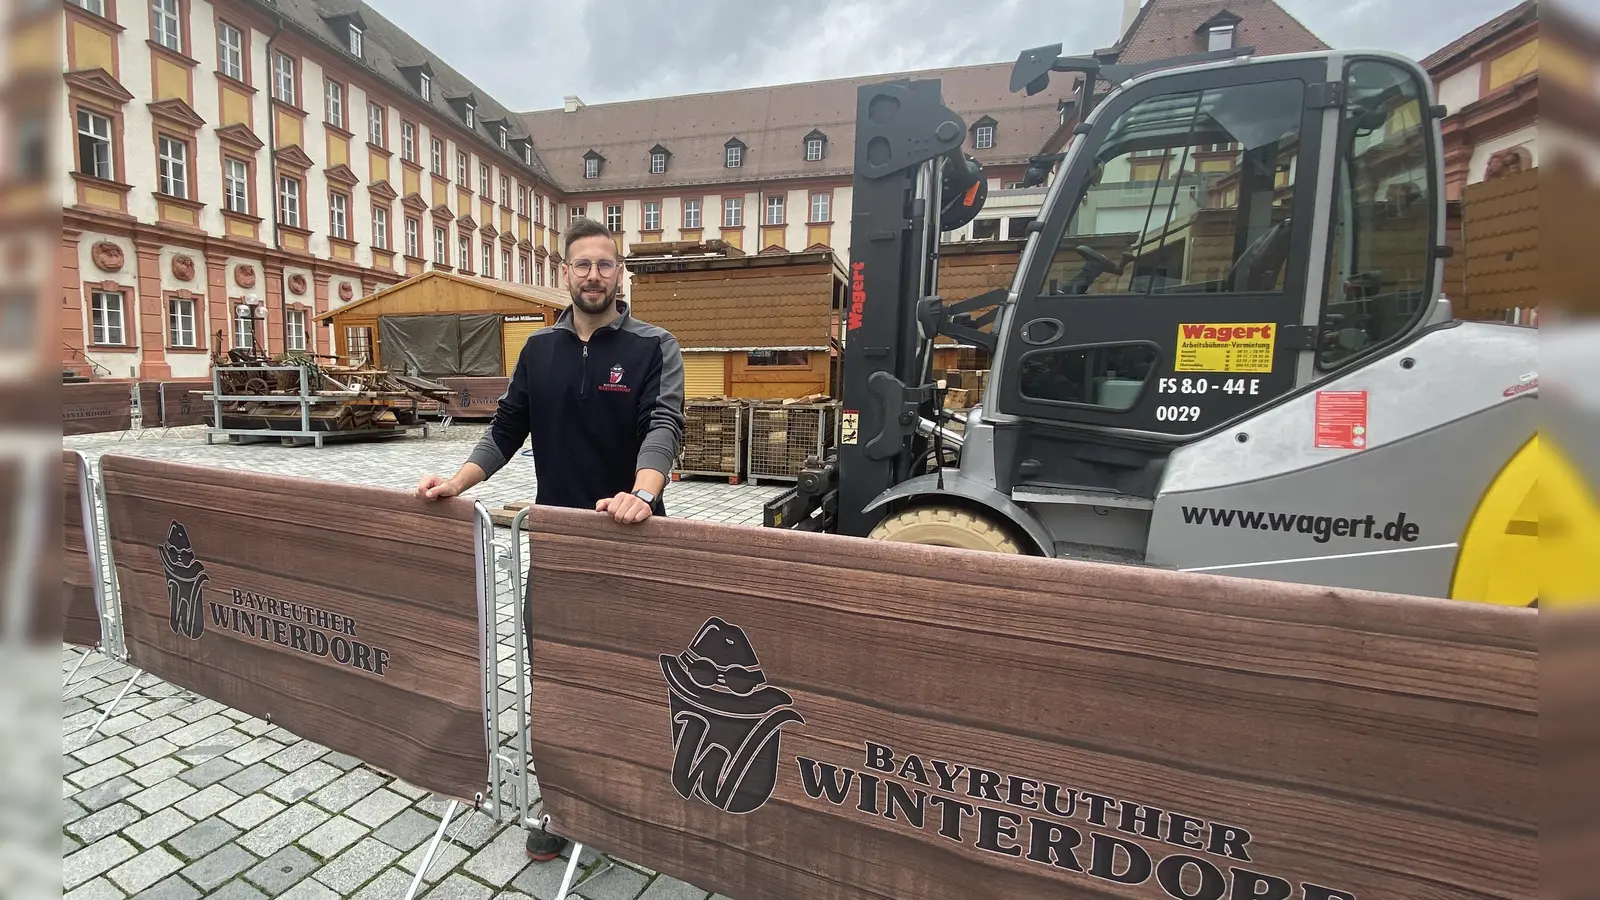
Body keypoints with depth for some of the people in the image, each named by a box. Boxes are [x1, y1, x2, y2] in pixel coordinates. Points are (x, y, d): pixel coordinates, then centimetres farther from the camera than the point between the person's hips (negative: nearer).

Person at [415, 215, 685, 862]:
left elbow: (664, 426, -20)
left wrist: (643, 494, -38)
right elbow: (507, 430, 10)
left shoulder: (653, 346, -6)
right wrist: (458, 482, -5)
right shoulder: (540, 348, 9)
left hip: (627, 537, -3)